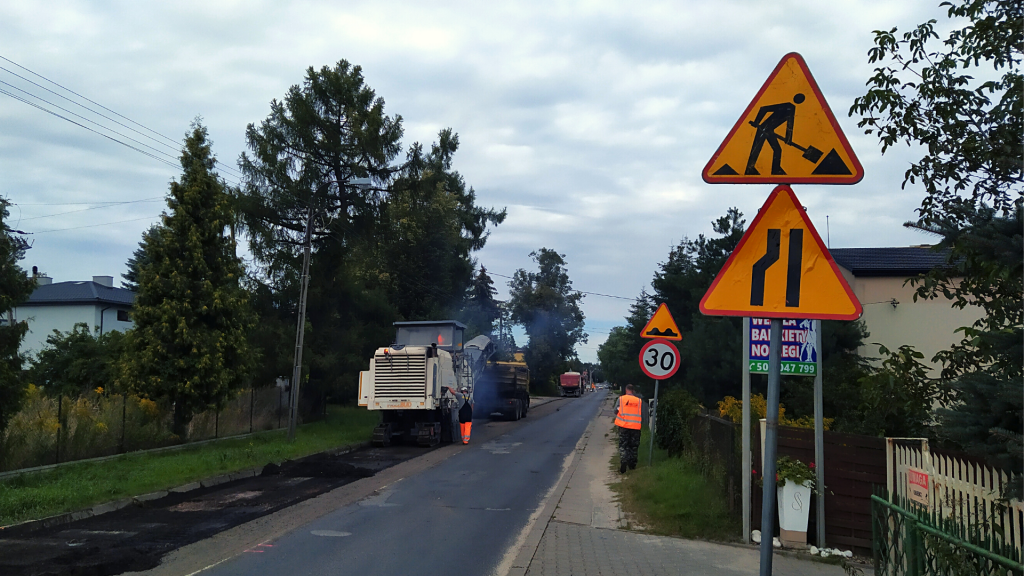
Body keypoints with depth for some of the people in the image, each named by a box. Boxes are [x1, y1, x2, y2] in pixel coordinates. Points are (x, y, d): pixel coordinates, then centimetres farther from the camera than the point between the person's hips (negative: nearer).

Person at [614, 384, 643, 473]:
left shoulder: (621, 399, -1)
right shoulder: (639, 401, 2)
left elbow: (616, 411, 3)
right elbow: (642, 415, 5)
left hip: (624, 426, -1)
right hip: (635, 427, 1)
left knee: (623, 446, 4)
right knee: (634, 446, 15)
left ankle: (622, 467, -7)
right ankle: (632, 465, 21)